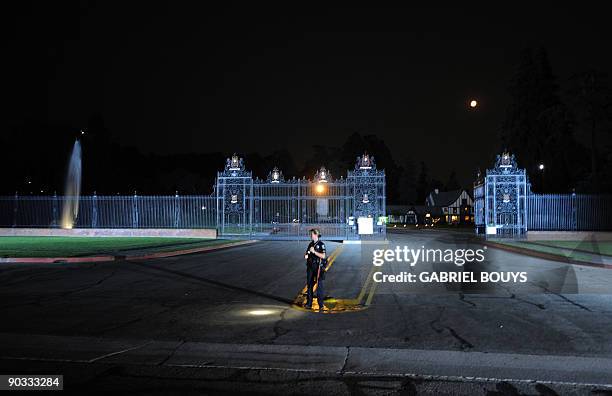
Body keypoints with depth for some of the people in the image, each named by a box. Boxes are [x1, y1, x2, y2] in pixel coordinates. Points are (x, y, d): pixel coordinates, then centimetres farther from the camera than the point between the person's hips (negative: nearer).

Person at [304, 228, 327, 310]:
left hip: (318, 267, -6)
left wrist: (314, 252, -22)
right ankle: (309, 303, 15)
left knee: (319, 285, -3)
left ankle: (321, 304, 3)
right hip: (310, 266, 6)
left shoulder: (321, 244, -7)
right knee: (309, 284, 8)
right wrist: (306, 256, -8)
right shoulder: (311, 244, 12)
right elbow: (307, 254, 15)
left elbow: (323, 256, -16)